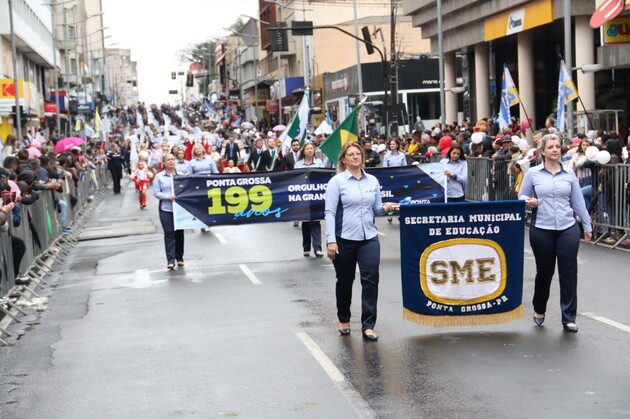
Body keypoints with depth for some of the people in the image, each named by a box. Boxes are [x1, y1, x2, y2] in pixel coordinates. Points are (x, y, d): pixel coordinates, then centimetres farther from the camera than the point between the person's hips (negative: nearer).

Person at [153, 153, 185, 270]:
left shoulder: (181, 175, 5)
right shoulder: (159, 176, 1)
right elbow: (156, 192, -3)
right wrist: (168, 196, -17)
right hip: (166, 209, -2)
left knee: (179, 233, 8)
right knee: (169, 233, -6)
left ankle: (179, 257, 21)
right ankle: (170, 260, -6)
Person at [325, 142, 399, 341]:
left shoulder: (372, 181, 10)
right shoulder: (337, 181, -2)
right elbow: (330, 212, -7)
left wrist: (385, 208, -7)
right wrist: (331, 241, -15)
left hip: (369, 238, 3)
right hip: (344, 240, -3)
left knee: (370, 279, -8)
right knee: (345, 281, 10)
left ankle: (368, 326, -5)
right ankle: (344, 320, 31)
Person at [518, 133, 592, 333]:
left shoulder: (569, 174, 8)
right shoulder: (532, 173, 3)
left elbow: (578, 202, 12)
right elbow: (521, 196, 8)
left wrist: (587, 226, 13)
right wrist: (529, 202, -14)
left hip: (568, 229, 1)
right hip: (541, 229, -1)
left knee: (568, 272, -2)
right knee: (544, 271, 9)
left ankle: (569, 318, 5)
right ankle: (539, 310, 33)